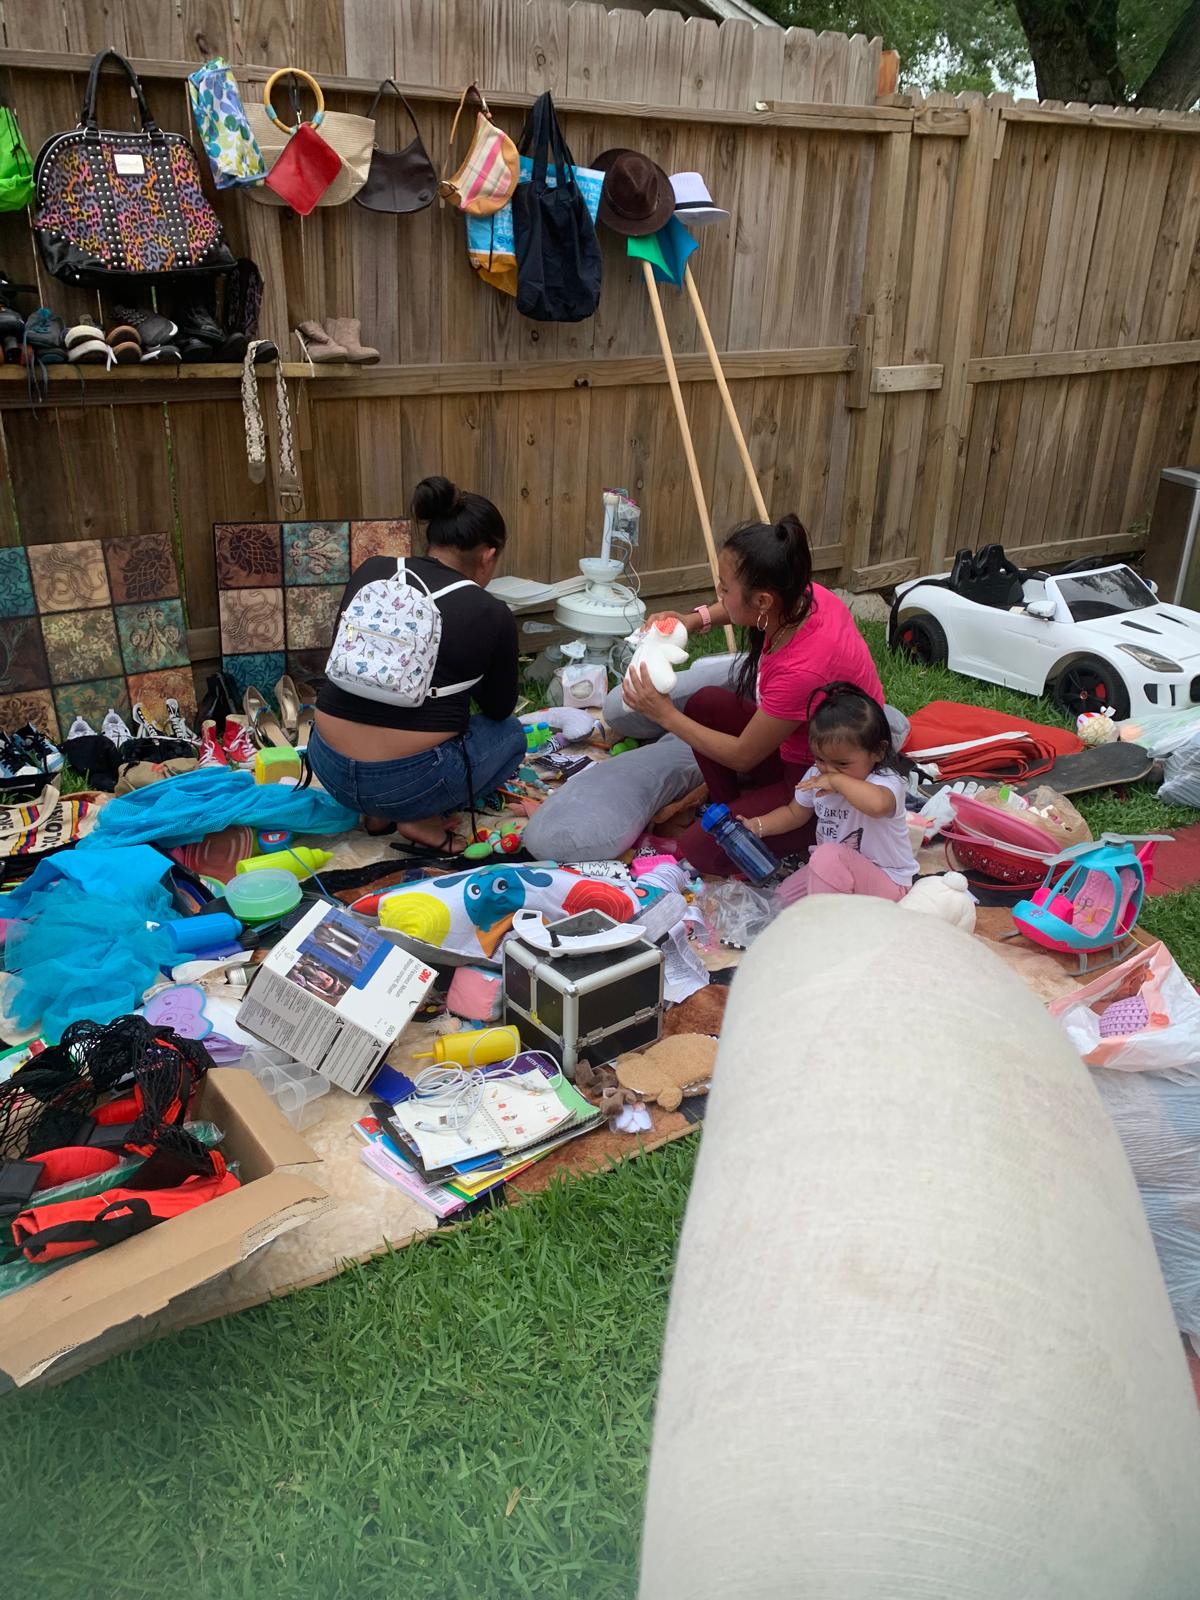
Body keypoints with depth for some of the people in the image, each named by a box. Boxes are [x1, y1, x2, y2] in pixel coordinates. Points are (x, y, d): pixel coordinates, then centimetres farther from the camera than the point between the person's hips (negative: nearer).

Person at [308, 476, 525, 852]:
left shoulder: (371, 571, 4)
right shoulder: (492, 615, -7)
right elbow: (499, 708, 8)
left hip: (329, 766, 5)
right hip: (409, 781, -5)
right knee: (511, 734, 23)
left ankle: (381, 813, 16)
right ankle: (423, 819, 4)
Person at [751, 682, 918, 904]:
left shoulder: (886, 782, -25)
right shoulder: (817, 775, -1)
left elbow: (877, 804, -52)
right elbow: (794, 813, 16)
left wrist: (837, 781, -38)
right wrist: (757, 826, 0)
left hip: (886, 883, -8)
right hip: (832, 871, 8)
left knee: (830, 857, -33)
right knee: (781, 900, 0)